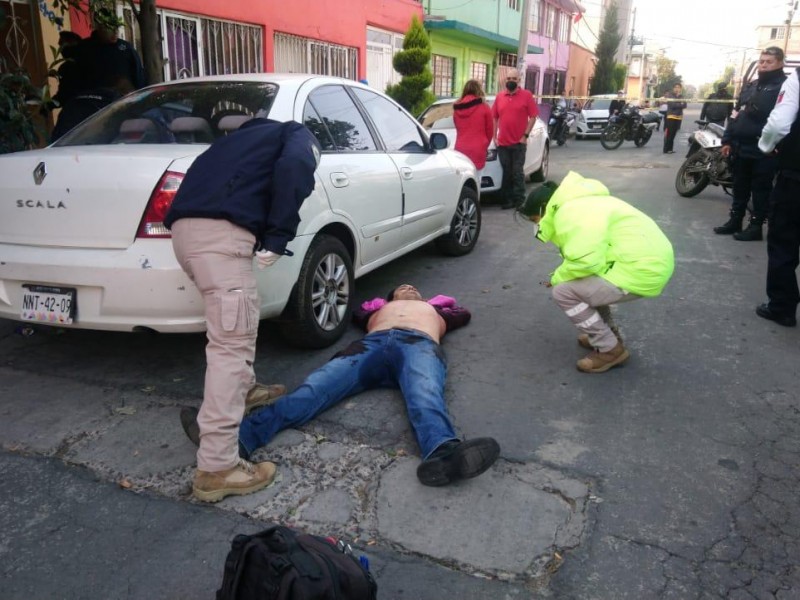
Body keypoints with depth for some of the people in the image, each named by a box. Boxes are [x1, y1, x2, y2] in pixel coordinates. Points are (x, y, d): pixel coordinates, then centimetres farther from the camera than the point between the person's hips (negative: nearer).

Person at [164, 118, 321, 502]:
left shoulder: (253, 135, 39)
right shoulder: (299, 137, 16)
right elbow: (292, 170, -9)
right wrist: (277, 237, -8)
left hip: (185, 226, 9)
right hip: (218, 231, -9)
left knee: (234, 328, 27)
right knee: (232, 341, -9)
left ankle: (243, 391, 45)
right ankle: (216, 468, -9)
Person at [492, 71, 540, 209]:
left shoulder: (526, 95, -2)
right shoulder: (499, 96, 8)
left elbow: (533, 117, -4)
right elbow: (495, 118, 11)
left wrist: (525, 135, -10)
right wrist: (494, 137, 3)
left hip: (519, 142, -3)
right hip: (502, 143, 3)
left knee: (517, 172, 1)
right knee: (506, 172, 9)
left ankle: (519, 200, 9)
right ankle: (508, 199, 17)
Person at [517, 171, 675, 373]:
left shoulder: (568, 213, -15)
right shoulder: (576, 205, 20)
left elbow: (586, 260, -26)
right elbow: (589, 253, 24)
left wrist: (558, 277, -8)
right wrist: (563, 274, 12)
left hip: (643, 270, -11)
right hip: (649, 258, 11)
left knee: (564, 291, -10)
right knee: (585, 283, 25)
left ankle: (610, 350, 2)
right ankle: (608, 334, 31)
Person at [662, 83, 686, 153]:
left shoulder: (681, 96, 16)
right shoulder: (669, 95, 1)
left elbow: (684, 105, 3)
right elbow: (671, 104, -14)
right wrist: (680, 104, -6)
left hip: (679, 117, 5)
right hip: (671, 116, -5)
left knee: (673, 134, 6)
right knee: (669, 134, -11)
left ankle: (670, 149, 10)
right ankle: (666, 149, -9)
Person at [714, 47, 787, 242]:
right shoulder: (751, 86, 18)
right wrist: (728, 140, 14)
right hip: (741, 146, 7)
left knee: (760, 189, 2)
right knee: (740, 186, 14)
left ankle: (756, 226, 9)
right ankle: (734, 220, 24)